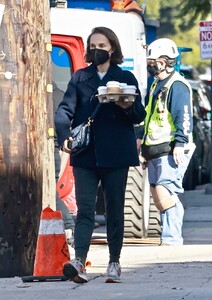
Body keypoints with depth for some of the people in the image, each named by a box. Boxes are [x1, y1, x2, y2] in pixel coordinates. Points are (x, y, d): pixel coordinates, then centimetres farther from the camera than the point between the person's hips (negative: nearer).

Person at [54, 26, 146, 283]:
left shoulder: (126, 78, 10)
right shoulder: (80, 78, 12)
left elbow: (140, 115, 7)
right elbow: (65, 109, 2)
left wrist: (128, 107, -17)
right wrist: (64, 134, -17)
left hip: (116, 155, 0)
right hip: (85, 155, 0)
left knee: (114, 210, 6)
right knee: (84, 209, -10)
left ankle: (114, 262, 16)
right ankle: (79, 263, -22)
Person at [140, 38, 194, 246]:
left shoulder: (177, 85, -10)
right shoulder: (156, 85, 20)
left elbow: (184, 117, -18)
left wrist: (180, 143, -26)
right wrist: (147, 150, 29)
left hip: (171, 151, -10)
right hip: (156, 151, 10)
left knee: (164, 192, -18)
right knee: (157, 195, 9)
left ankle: (171, 239, -16)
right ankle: (172, 237, 14)